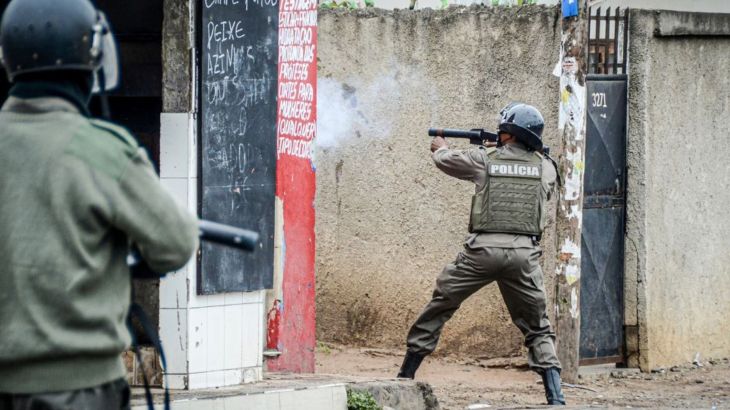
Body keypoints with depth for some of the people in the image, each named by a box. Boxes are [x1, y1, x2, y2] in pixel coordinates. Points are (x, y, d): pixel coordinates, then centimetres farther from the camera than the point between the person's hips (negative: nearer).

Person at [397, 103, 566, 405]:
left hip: (483, 249, -1)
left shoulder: (484, 159, 4)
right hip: (523, 253, 1)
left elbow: (445, 160, 22)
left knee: (438, 309, 15)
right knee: (537, 328, 10)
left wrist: (440, 148, 47)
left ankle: (405, 376, 19)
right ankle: (555, 396, -4)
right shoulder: (545, 167, 8)